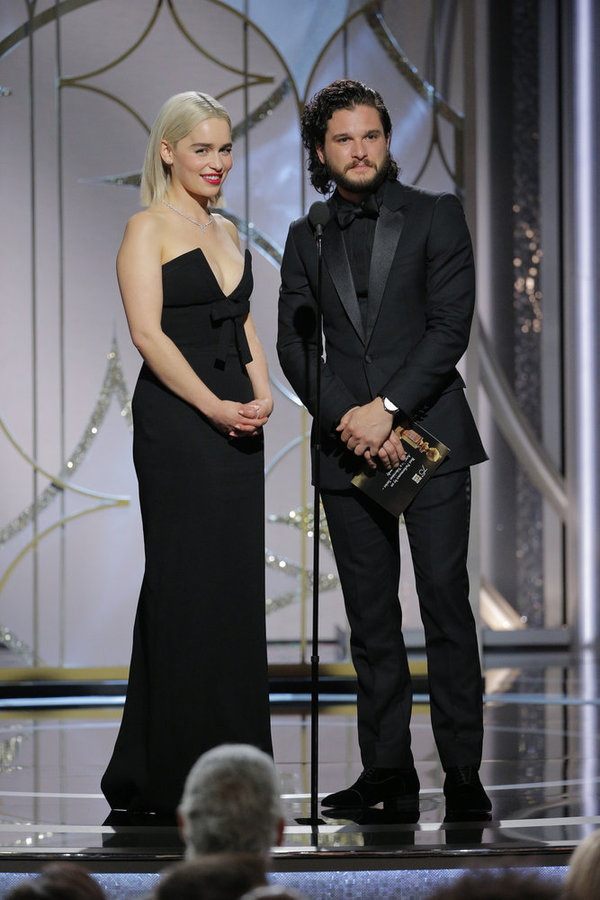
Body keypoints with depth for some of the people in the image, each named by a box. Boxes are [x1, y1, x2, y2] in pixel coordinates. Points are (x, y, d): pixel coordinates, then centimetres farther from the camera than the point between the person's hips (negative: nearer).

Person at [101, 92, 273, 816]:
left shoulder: (225, 231, 18)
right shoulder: (148, 228, -5)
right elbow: (148, 331, -13)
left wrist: (262, 394, 1)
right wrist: (216, 407, -18)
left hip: (234, 422, 8)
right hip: (175, 422, -7)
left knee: (236, 586, 7)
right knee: (188, 585, -6)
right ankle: (177, 776, -1)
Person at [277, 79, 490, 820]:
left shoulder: (436, 216, 4)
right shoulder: (306, 238, 13)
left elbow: (451, 325, -5)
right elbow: (295, 344, 6)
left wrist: (387, 408, -13)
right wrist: (348, 419, -9)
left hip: (429, 435, -3)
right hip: (347, 449, 3)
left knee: (446, 608, -5)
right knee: (371, 620, 5)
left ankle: (464, 777, -2)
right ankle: (388, 773, 9)